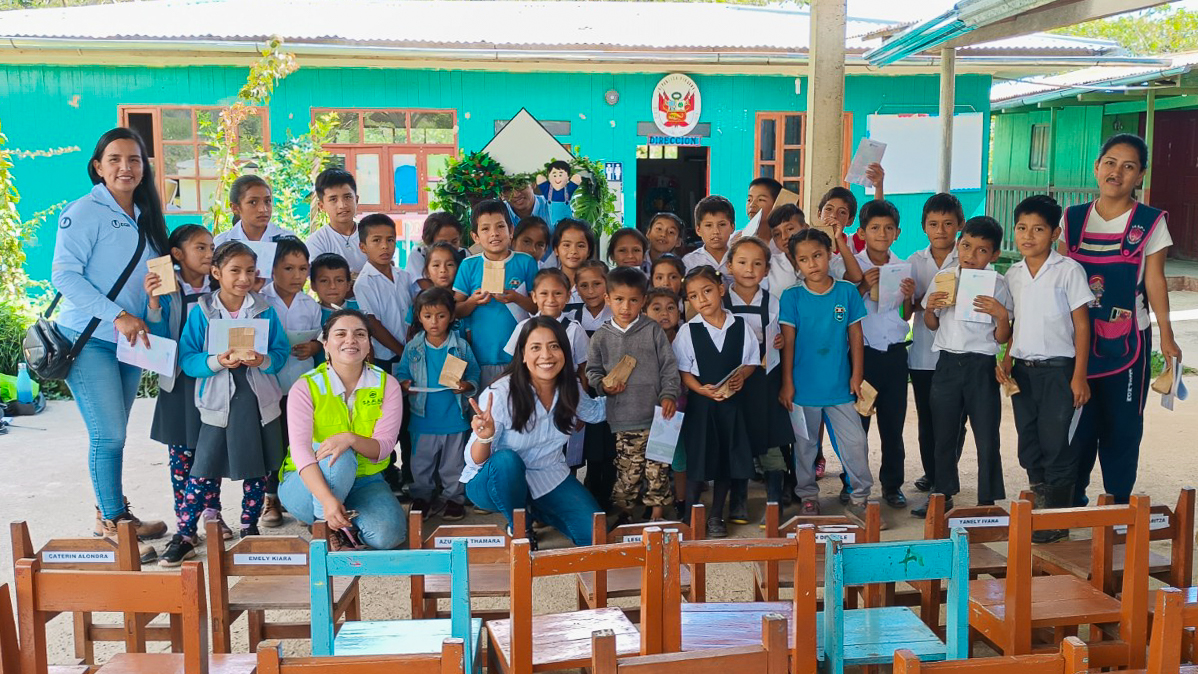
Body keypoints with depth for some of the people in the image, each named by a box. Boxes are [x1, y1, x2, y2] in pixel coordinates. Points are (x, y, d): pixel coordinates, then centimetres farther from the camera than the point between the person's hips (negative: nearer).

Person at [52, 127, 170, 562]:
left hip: (129, 342, 7)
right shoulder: (85, 212, -10)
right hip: (88, 340, -6)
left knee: (113, 434, 14)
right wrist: (118, 316, -23)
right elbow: (64, 274, -17)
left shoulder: (143, 217, 12)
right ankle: (113, 523, 6)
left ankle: (114, 511, 26)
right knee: (108, 435, -6)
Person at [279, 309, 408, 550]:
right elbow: (300, 449, -22)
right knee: (338, 457, -36)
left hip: (364, 482, 2)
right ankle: (326, 530, -16)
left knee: (389, 534, -27)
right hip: (309, 483, -2)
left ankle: (343, 521, 3)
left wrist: (351, 438, -35)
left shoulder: (387, 385, -3)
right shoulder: (306, 387, -10)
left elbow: (382, 447, -11)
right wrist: (327, 499, -39)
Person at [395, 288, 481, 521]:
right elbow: (402, 372, 5)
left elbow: (474, 375, 0)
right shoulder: (413, 347, 0)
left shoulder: (461, 346, -3)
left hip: (453, 417, -1)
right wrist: (404, 384, -16)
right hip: (423, 417, 1)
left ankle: (454, 498, 26)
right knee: (421, 461, 11)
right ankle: (421, 497, 28)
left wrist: (466, 386, -20)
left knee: (453, 463, 11)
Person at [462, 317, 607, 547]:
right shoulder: (500, 394, -24)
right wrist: (484, 437, -44)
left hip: (548, 476, 4)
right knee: (507, 460, -38)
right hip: (502, 478, -4)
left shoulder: (570, 389, -8)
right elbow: (475, 462, -24)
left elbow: (594, 413, 18)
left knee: (595, 534, -14)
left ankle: (536, 511, 15)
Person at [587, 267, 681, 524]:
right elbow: (592, 370, 11)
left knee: (657, 467, 6)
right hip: (622, 417, 0)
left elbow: (669, 367, 2)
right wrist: (603, 385, -8)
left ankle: (658, 512, 21)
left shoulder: (653, 331, 1)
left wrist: (669, 395, -8)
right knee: (628, 469, 4)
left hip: (655, 415, 0)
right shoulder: (602, 337, 4)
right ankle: (624, 514, 20)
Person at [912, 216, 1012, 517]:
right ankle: (943, 494, 25)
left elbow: (1002, 338, -1)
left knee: (987, 437, 1)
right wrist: (929, 307, -5)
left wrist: (1002, 315, -19)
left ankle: (987, 500, 12)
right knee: (943, 434, 11)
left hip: (981, 365, -3)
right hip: (947, 363, 3)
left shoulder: (997, 285, -2)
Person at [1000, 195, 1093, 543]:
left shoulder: (1068, 270, -7)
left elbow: (1081, 325, -7)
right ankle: (1038, 504, 27)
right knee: (1029, 443, 12)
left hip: (1057, 368, -5)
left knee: (1056, 444, -1)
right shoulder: (1013, 275, 8)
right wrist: (1007, 359, 3)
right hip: (1023, 370, 5)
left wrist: (1079, 376, -11)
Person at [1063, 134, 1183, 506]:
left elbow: (1154, 281, -2)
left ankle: (1119, 503, 20)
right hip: (1077, 337, 2)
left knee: (1122, 427, 6)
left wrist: (1166, 336, -6)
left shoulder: (1151, 223, -4)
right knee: (1076, 426, 8)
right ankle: (1071, 501, 23)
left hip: (1127, 342, -2)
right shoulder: (1073, 219, 3)